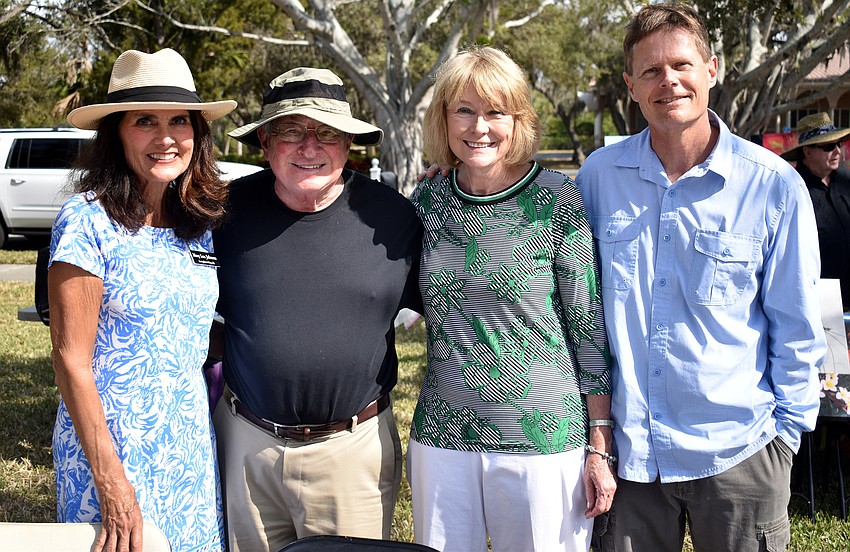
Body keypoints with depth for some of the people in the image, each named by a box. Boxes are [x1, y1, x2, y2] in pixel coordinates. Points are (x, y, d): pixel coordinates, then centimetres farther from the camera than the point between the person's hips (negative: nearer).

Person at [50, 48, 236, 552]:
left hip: (192, 445, 6)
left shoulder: (202, 222, 5)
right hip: (112, 441, -5)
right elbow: (72, 360, -14)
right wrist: (110, 478, -18)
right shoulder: (88, 220, -13)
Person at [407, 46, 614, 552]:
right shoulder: (427, 199, 3)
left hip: (542, 439, -3)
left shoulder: (555, 200, -8)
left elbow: (590, 327, -5)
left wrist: (600, 447, -6)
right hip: (442, 437, 4)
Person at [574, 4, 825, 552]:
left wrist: (787, 430, 1)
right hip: (626, 447, 2)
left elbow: (796, 329, 0)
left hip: (737, 453, -2)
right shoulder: (598, 175, 0)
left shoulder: (774, 186, -6)